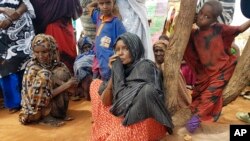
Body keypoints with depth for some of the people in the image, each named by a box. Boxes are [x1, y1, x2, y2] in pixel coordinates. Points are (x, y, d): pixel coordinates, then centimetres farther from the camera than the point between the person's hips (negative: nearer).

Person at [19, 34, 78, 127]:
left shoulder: (56, 65, -4)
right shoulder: (32, 68, -19)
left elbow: (71, 87, -1)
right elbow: (42, 97, -24)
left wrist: (69, 85, -23)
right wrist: (65, 86, -25)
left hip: (53, 104, 5)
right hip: (35, 111, -5)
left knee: (61, 72, -13)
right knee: (44, 75, -28)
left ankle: (59, 113, -5)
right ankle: (45, 116, -15)